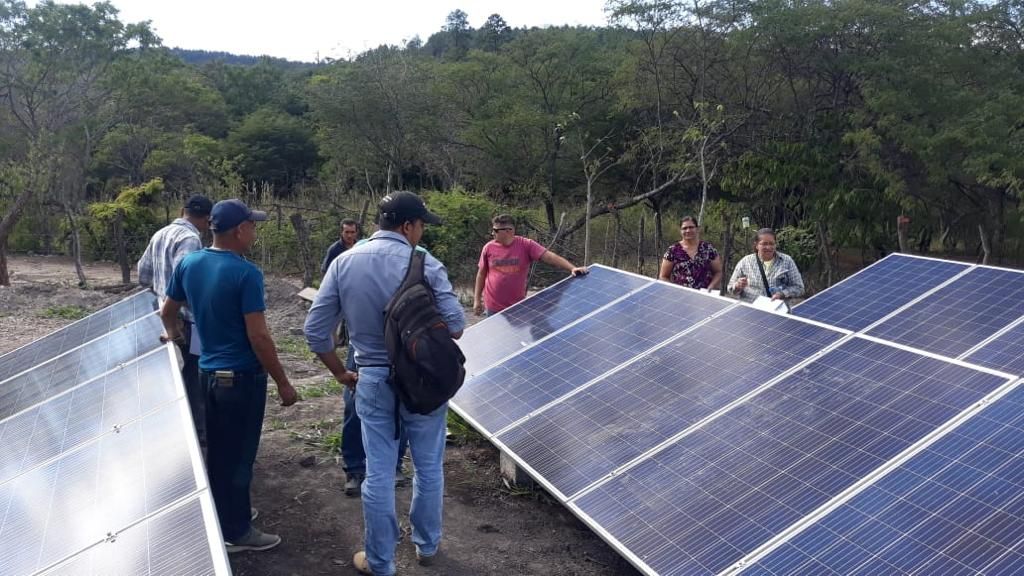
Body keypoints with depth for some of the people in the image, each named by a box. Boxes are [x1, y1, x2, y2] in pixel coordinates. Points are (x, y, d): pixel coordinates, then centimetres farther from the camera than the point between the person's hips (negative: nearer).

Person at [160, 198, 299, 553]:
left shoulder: (188, 264, 1)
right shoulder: (246, 274, -22)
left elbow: (167, 312, 15)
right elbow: (258, 337, -22)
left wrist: (172, 334, 37)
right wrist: (283, 383, -14)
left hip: (208, 371, 7)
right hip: (242, 375, -7)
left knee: (217, 449, 20)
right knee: (238, 453, 5)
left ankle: (222, 514, 36)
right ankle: (236, 532, 17)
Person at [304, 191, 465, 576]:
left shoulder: (344, 262, -2)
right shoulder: (424, 264, -13)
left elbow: (315, 330, -2)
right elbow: (455, 326, -16)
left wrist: (340, 373, 10)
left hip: (372, 381, 2)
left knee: (378, 474, 11)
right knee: (428, 467, 17)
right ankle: (427, 545, 35)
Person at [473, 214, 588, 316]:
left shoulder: (526, 245, -9)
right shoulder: (489, 248, -3)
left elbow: (549, 256, -17)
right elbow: (481, 274, 7)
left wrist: (572, 268, -28)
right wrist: (477, 299, 7)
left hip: (517, 307, -1)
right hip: (493, 308, 1)